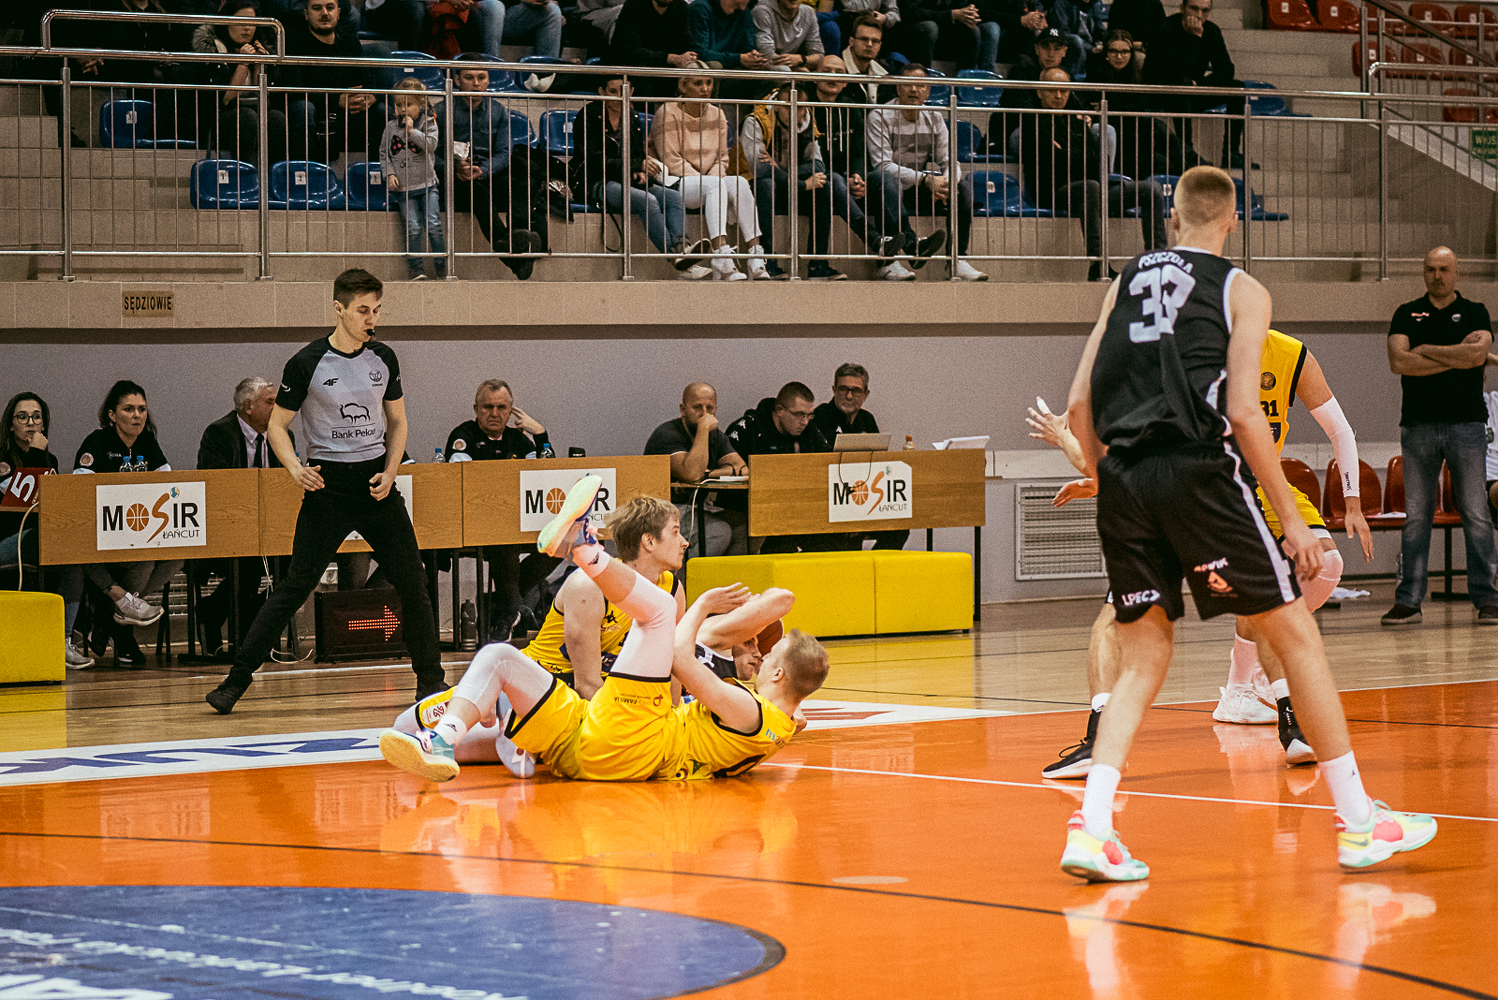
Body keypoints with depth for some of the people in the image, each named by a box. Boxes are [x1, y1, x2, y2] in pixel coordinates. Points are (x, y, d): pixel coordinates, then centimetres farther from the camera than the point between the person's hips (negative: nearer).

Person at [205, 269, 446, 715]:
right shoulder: (307, 363, -8)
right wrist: (295, 468, -17)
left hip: (376, 482, 4)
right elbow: (276, 426, 0)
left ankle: (431, 681, 15)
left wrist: (390, 471, 0)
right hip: (327, 485, -4)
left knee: (412, 582, 1)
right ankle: (237, 679, -5)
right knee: (295, 587, -8)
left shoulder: (383, 359, 5)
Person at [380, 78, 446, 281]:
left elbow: (431, 145, -15)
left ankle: (441, 265, 6)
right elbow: (384, 153, 9)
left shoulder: (428, 122, -1)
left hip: (426, 183, -1)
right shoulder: (392, 127, 4)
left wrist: (412, 130, -17)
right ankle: (416, 267, 0)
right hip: (403, 187, 1)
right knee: (413, 228, -5)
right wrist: (389, 173, -3)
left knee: (433, 225, -4)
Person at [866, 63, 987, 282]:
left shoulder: (934, 119, 8)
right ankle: (911, 245, -53)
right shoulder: (880, 117, -9)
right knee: (884, 178, -39)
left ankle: (958, 260, -21)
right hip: (886, 190, -5)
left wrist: (948, 181, -22)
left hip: (918, 191, 5)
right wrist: (925, 179, -30)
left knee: (964, 184, -15)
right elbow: (883, 165, -19)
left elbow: (949, 161, 4)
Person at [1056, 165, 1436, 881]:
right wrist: (1292, 520, -2)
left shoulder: (1125, 283, 18)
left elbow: (1079, 405, 13)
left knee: (1143, 658, 12)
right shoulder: (1241, 291, 4)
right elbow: (1243, 413, -6)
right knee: (1294, 632, 6)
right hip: (1198, 471, -5)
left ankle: (1090, 828, -5)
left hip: (1123, 478, 5)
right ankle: (1358, 824, 8)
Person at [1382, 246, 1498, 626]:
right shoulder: (1406, 315, 12)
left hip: (1467, 423, -1)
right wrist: (1454, 358, -6)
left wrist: (1426, 351, -5)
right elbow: (1398, 362, -4)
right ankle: (1408, 600, 2)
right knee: (1415, 515, 0)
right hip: (1418, 424, 1)